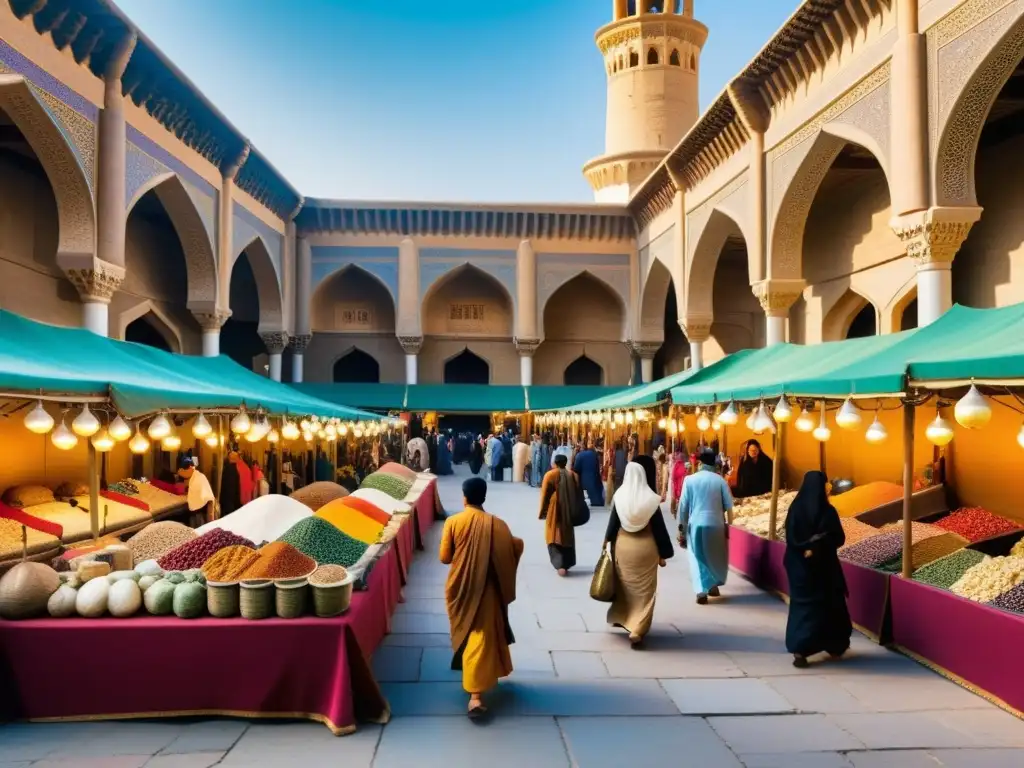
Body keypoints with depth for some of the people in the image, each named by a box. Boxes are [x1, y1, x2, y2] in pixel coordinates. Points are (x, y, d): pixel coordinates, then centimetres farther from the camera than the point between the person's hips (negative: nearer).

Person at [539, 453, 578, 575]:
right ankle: (567, 564, 23)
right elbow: (577, 494, 8)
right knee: (567, 536, 17)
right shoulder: (573, 475, 5)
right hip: (569, 512, 4)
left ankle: (560, 565, -14)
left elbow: (545, 495, -7)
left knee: (554, 537, 2)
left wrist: (543, 512, 2)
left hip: (554, 511, -4)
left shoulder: (550, 475, -8)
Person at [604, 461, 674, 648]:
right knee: (644, 590, 5)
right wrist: (663, 554, 2)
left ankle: (620, 617, 36)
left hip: (623, 546, 2)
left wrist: (608, 542, 16)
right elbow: (659, 528, -6)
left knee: (624, 585, 21)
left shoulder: (619, 496, -7)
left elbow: (612, 524, 0)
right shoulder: (651, 499, -10)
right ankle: (637, 630, -3)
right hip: (646, 547, -2)